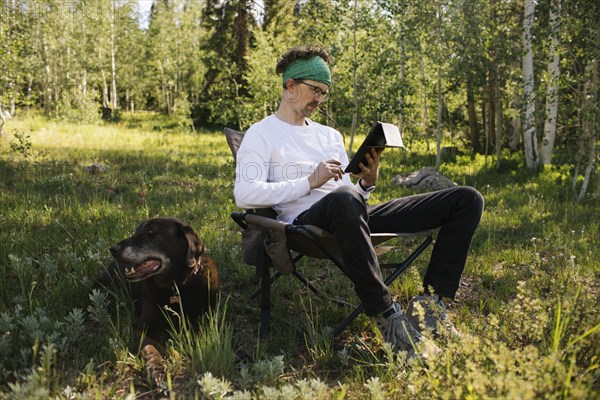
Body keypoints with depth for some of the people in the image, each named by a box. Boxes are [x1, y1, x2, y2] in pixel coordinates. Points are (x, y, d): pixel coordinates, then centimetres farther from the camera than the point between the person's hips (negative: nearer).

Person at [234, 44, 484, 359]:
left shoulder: (330, 135, 30)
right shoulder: (261, 134, 9)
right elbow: (244, 194, -9)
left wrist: (367, 182, 1)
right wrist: (310, 182, -13)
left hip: (355, 217, 7)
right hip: (307, 221, -7)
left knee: (467, 199, -4)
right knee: (343, 200, -47)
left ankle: (431, 301, -14)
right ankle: (387, 317, -37)